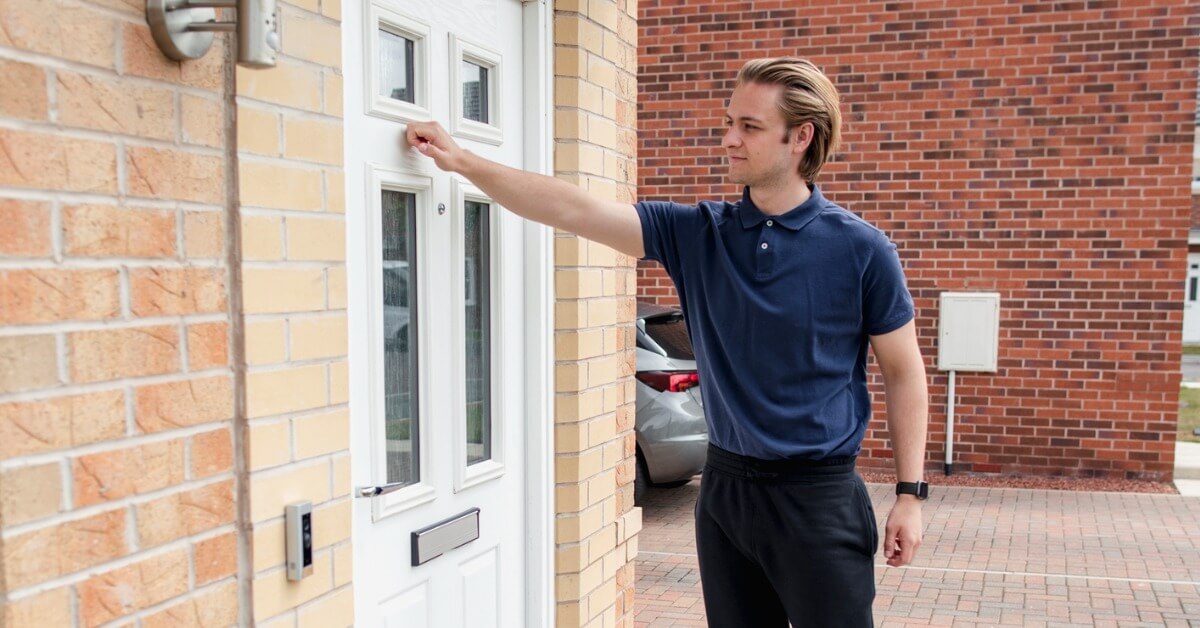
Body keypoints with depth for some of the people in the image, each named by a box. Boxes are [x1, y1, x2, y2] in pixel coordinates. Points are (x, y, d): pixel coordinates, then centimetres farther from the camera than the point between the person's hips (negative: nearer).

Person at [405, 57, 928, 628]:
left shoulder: (861, 248, -7)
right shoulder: (696, 233, 0)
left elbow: (903, 372, -1)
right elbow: (576, 211, -4)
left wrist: (910, 494, -3)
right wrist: (461, 161, -8)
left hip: (820, 494, -3)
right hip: (725, 488, 3)